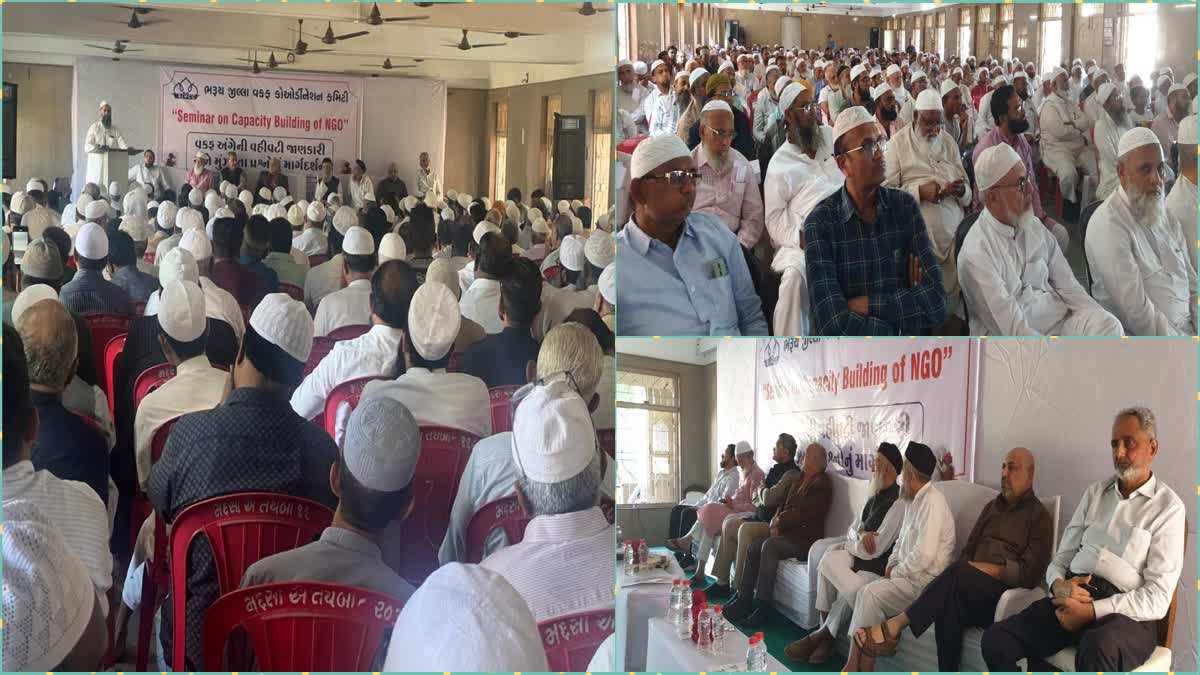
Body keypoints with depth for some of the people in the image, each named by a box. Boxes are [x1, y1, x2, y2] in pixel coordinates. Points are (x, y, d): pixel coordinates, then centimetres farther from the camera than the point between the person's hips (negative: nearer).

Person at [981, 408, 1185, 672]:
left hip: (1127, 612, -5)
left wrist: (1091, 611, -17)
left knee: (1098, 646, -42)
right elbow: (1062, 556, 19)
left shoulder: (1168, 508, 0)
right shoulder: (1095, 492, 18)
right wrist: (1058, 584, -6)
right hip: (1072, 597, 5)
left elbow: (1157, 599, -8)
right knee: (995, 639, -20)